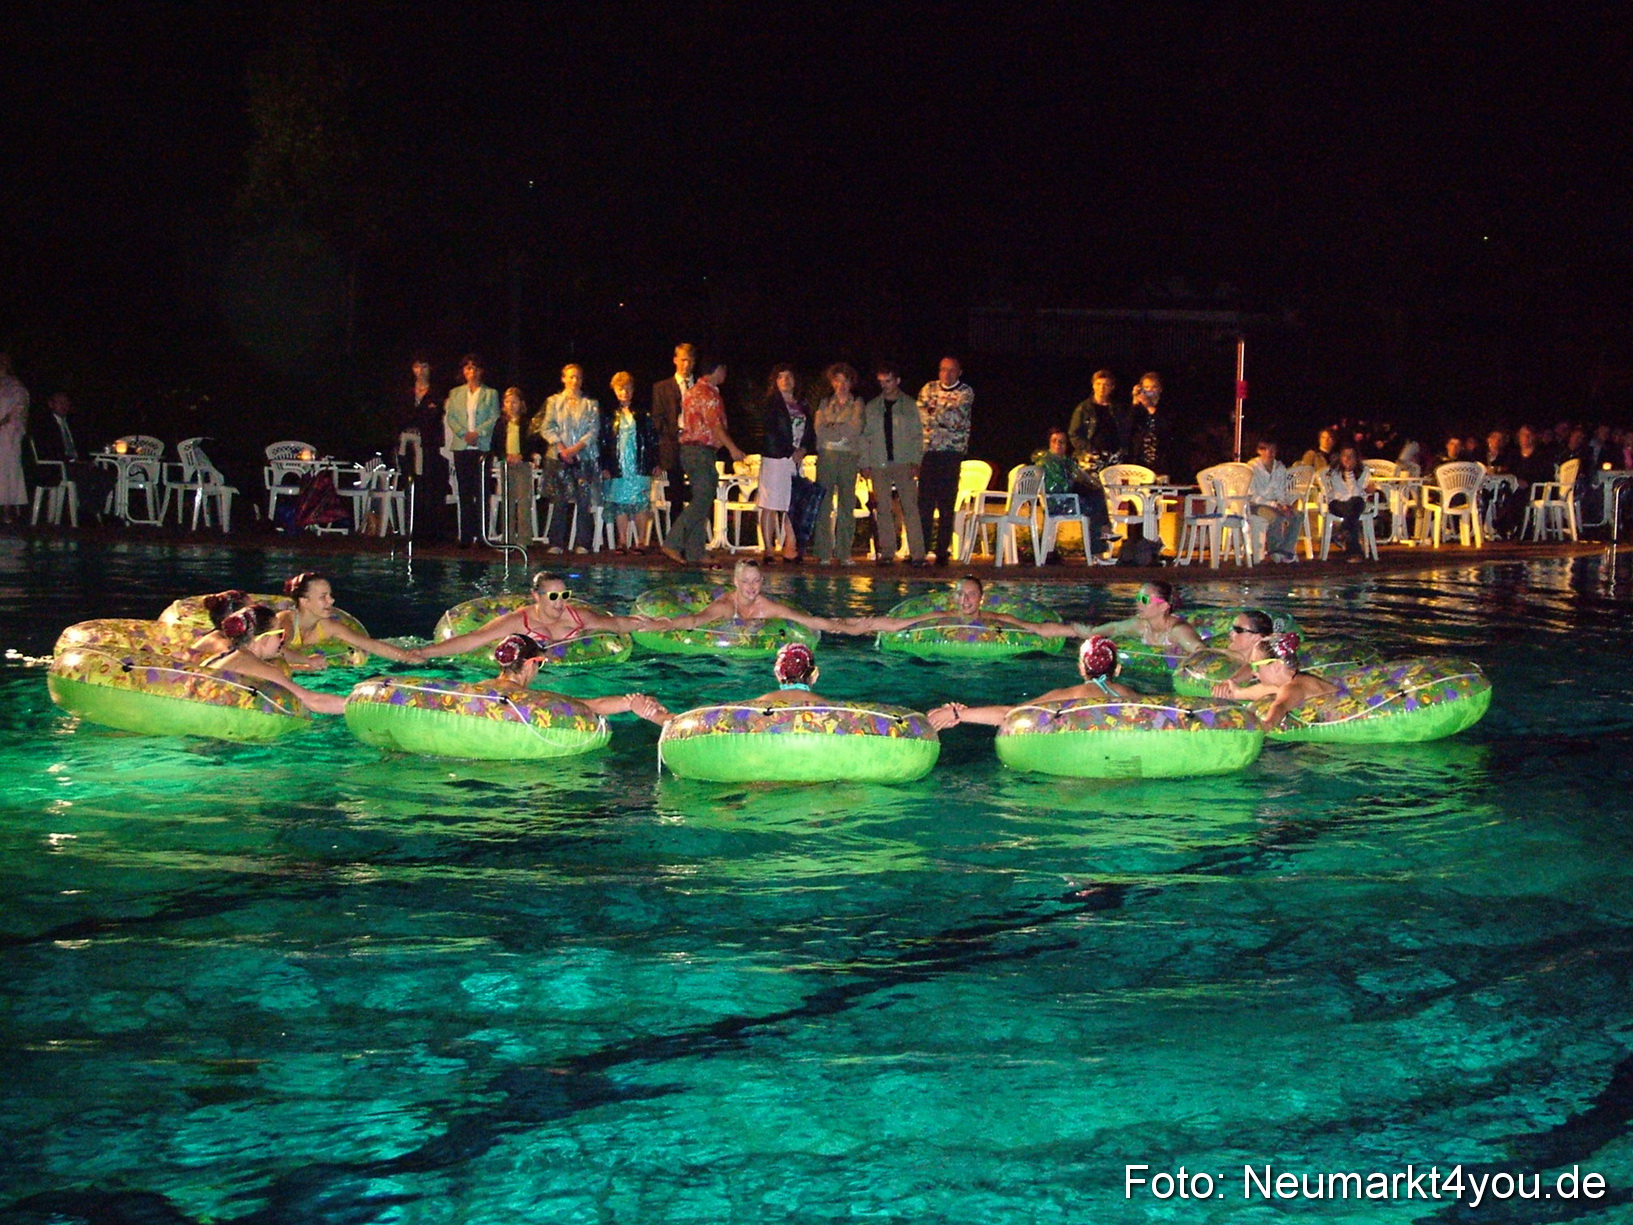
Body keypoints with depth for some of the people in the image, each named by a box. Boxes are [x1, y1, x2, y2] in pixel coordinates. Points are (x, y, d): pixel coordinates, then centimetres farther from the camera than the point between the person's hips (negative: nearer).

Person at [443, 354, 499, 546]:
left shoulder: (490, 393, 10)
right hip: (461, 446, 2)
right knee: (465, 492, 0)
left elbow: (494, 418, 2)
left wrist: (477, 433, -12)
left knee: (481, 491, -6)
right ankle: (466, 536, 0)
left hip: (483, 446, -2)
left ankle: (482, 534, -6)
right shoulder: (455, 393, 16)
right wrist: (463, 433, -8)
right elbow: (449, 417, 8)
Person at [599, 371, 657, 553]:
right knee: (620, 505, 1)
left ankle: (639, 542, -1)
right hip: (618, 468, 0)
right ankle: (622, 542, 6)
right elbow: (603, 442, 5)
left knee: (641, 504, -5)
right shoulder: (610, 416, 7)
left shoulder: (642, 416, 8)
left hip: (639, 467, 0)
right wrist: (604, 467, -2)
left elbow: (652, 441, 8)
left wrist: (655, 464, 1)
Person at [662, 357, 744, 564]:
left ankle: (695, 553, 8)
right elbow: (715, 424, -18)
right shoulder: (708, 393, -11)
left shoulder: (694, 390, 20)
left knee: (701, 502, 9)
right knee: (701, 502, -12)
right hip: (701, 451, -11)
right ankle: (672, 544, -17)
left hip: (691, 449, 11)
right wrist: (732, 448, -16)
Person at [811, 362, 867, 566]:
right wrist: (842, 433, -4)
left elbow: (855, 430, -2)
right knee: (824, 504, -5)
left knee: (847, 505, -1)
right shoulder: (825, 403, 16)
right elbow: (819, 430, 3)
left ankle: (844, 552, 2)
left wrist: (832, 428, -2)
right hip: (827, 455, 0)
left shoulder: (857, 403, 12)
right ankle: (823, 553, -4)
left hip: (849, 457, 0)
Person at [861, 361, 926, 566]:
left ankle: (917, 554, -11)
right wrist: (865, 463, 2)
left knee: (910, 508, -8)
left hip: (904, 464, -2)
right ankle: (887, 553, 5)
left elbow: (917, 435, 6)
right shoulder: (872, 407, 13)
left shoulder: (909, 405, 8)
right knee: (884, 510, 1)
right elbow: (865, 437, 11)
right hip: (879, 465, 2)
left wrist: (916, 462, -5)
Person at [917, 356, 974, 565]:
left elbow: (957, 416, -11)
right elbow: (920, 413, 1)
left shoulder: (966, 392, 5)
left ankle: (942, 551, 0)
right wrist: (944, 420, -9)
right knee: (924, 502, -2)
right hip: (928, 451, 2)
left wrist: (933, 415, -7)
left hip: (951, 452, -2)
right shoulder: (929, 388, 14)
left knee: (947, 504, -2)